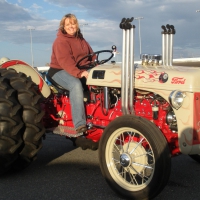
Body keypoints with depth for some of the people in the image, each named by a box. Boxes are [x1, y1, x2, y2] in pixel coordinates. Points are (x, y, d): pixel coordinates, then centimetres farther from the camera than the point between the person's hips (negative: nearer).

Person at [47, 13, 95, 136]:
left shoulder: (81, 39, 16)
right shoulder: (61, 41, -11)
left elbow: (91, 55, 15)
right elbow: (65, 61, -26)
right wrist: (79, 73, -37)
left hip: (82, 71, 8)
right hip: (60, 71, -7)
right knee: (76, 85, -38)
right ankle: (80, 124, -40)